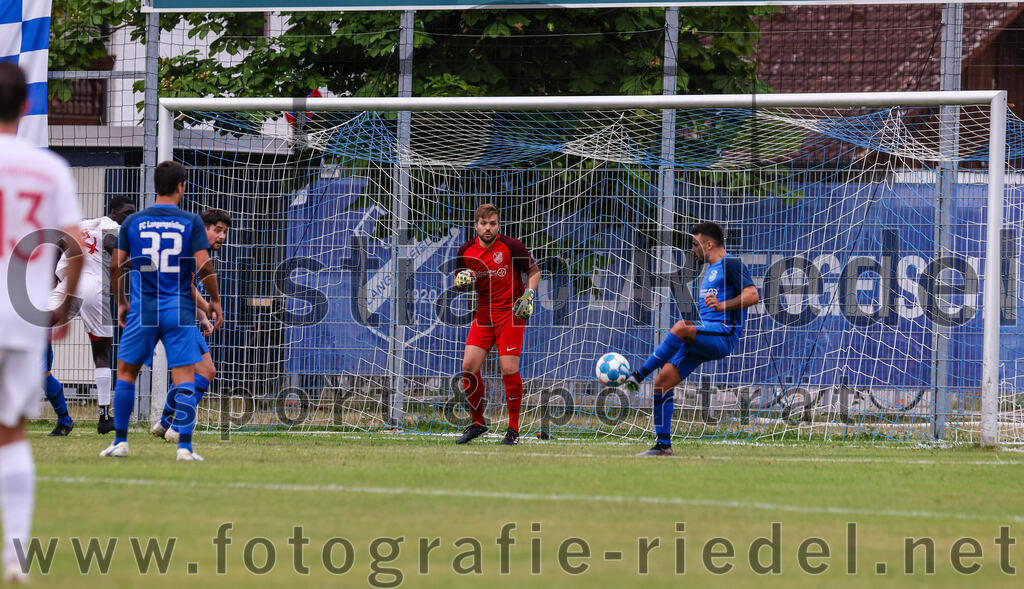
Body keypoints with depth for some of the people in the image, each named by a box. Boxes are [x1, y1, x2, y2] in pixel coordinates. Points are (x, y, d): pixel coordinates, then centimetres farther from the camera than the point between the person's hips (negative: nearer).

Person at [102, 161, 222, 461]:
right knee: (184, 379, -1)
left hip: (142, 311, 2)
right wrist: (215, 301, 5)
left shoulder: (133, 222, 4)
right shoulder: (191, 222, -2)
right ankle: (185, 446, -10)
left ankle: (120, 441, 14)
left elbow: (116, 265, 5)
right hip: (180, 311, -2)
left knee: (126, 373, 14)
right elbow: (203, 266, -9)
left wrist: (121, 302, 18)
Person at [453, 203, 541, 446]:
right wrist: (462, 282, -10)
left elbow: (534, 271, 1)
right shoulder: (467, 250, 3)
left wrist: (528, 296, -13)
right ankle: (477, 423, 12)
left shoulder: (511, 246, -9)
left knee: (509, 369, -12)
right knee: (469, 366, -6)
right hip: (484, 314, 4)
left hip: (510, 314, -4)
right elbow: (459, 282, 13)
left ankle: (513, 430, -1)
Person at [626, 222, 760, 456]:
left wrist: (722, 305, -28)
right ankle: (663, 445, 1)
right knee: (663, 382, -2)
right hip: (704, 339, 9)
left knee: (681, 328, -37)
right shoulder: (710, 270, 26)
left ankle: (638, 376, -33)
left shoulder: (730, 264, -3)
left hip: (724, 333, -9)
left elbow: (752, 295, -17)